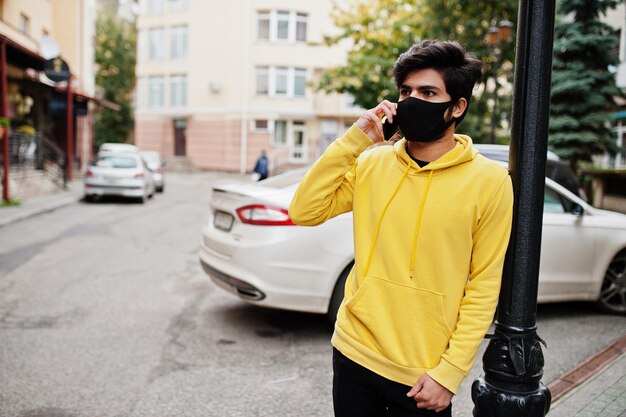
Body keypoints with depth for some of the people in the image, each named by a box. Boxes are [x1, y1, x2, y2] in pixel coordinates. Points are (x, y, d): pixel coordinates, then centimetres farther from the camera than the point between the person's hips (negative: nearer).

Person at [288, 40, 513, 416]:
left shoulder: (490, 181, -10)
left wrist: (449, 372, -10)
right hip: (353, 354, 3)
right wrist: (353, 141, -12)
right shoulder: (371, 163, 0)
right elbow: (304, 212, -7)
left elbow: (483, 287, -8)